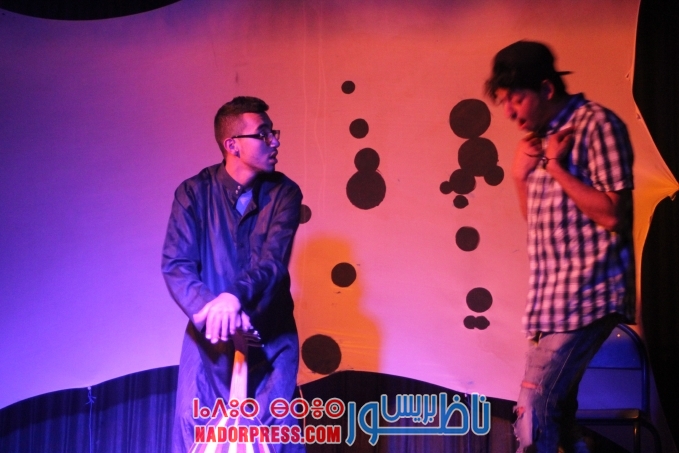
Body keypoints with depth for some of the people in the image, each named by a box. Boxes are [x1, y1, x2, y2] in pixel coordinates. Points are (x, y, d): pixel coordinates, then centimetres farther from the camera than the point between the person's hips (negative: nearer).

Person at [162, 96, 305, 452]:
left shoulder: (284, 193, -3)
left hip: (271, 337, 0)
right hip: (209, 336, 0)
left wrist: (235, 295, -36)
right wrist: (209, 309, -29)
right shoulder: (193, 192, -4)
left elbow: (273, 260, -17)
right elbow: (176, 265, -12)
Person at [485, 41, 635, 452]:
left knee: (534, 409, -13)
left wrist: (554, 166, -14)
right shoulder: (543, 136, 15)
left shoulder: (596, 125, -9)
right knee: (557, 411, 12)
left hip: (587, 294, -9)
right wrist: (522, 175, 4)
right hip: (555, 295, 9)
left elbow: (611, 214, -17)